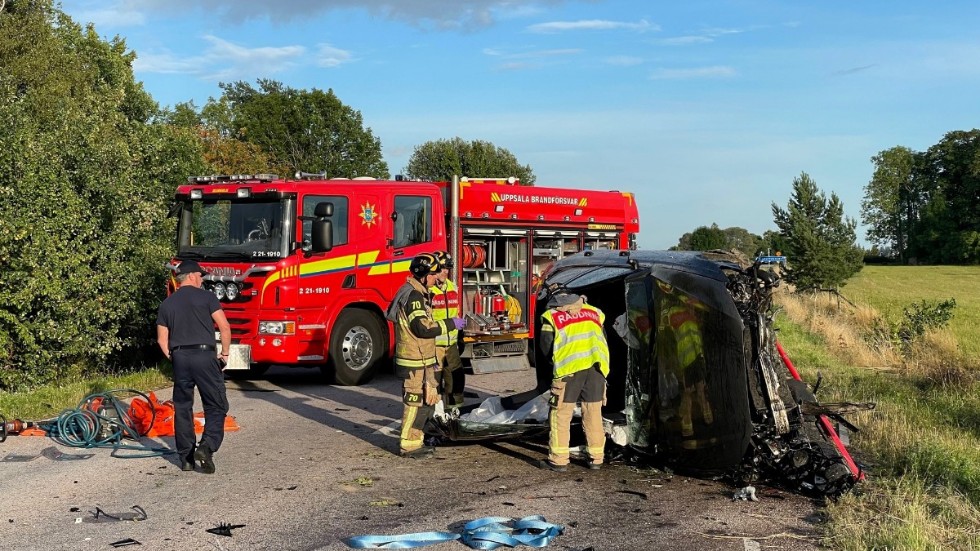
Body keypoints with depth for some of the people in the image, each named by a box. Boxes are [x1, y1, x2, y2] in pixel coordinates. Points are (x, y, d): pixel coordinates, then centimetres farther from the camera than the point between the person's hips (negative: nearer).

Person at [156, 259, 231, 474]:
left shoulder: (167, 303, 13)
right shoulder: (206, 297, 0)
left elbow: (162, 339, 11)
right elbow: (225, 328, -6)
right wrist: (224, 354, 4)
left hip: (179, 358, 4)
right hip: (204, 355, -4)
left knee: (182, 408, 11)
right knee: (216, 406, 3)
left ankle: (186, 458, 13)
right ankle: (207, 446, -16)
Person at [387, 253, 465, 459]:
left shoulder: (419, 294, 16)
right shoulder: (413, 295, -17)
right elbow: (423, 328, -25)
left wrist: (432, 360, 24)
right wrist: (450, 323, -17)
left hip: (423, 360, 10)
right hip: (414, 361, -10)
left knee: (428, 401, 15)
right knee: (415, 402, -4)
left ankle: (416, 440, 25)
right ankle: (409, 446, 5)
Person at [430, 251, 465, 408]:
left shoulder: (452, 287, 12)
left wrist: (458, 336, 23)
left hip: (451, 343, 7)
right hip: (432, 344, -7)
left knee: (457, 376, 13)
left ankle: (454, 410, 27)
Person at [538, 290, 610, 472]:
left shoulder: (552, 315, 13)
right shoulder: (593, 311, 25)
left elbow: (545, 345, 6)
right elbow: (603, 339, 23)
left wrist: (556, 361, 23)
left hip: (570, 367, -4)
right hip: (597, 366, 4)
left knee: (561, 413, 3)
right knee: (593, 413, 13)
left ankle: (558, 459, 3)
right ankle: (596, 458, 16)